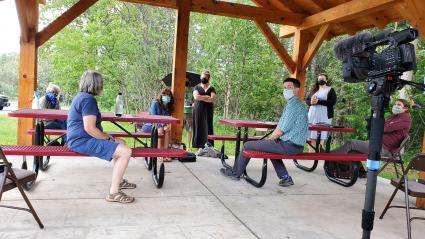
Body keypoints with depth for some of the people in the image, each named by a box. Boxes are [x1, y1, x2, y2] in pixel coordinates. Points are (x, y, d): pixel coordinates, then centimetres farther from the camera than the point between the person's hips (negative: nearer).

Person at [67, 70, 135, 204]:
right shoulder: (89, 99, -18)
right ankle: (114, 193, -15)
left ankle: (119, 181, 26)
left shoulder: (82, 96, 16)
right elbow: (90, 128, -26)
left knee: (121, 143, 22)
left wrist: (108, 137, 14)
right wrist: (109, 138, -13)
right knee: (125, 151, -21)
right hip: (83, 141, -11)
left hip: (80, 138, 11)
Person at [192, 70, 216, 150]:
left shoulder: (211, 88, 10)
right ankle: (198, 146, 2)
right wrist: (207, 97, -5)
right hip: (198, 111, 0)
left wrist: (201, 97, -6)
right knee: (198, 128, -2)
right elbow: (196, 97, -8)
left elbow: (212, 99, -7)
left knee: (207, 128, -5)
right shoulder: (197, 87, 11)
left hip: (208, 111, 0)